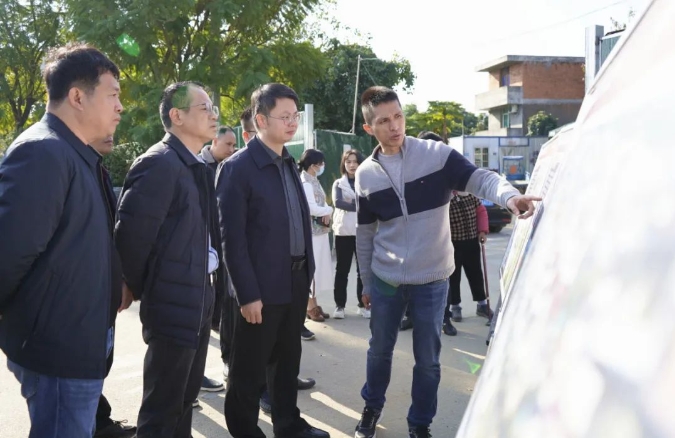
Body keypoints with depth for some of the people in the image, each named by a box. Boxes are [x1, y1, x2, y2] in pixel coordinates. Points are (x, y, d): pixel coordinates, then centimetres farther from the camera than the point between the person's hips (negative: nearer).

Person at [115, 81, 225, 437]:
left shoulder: (197, 167, 12)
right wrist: (140, 288, -8)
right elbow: (131, 233, -20)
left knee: (185, 397, 20)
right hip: (174, 300, -9)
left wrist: (213, 279, 11)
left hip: (200, 296, 9)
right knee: (162, 408, 3)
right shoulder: (159, 163, -17)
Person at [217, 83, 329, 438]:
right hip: (262, 286, -7)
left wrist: (308, 272, 11)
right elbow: (232, 238, -15)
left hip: (296, 280, 7)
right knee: (249, 369, 7)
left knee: (288, 359, 20)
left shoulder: (289, 164, 10)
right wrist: (247, 293, -17)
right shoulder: (237, 168, -13)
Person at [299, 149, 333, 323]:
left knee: (317, 268, 12)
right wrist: (329, 210, -4)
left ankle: (314, 304, 20)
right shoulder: (305, 183, -13)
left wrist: (326, 213, -8)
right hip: (311, 232, -9)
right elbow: (311, 208, -20)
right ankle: (310, 307, 6)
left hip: (319, 231, 9)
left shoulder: (314, 181, 15)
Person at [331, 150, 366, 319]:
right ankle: (340, 305, 9)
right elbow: (337, 202, -9)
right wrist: (359, 205, -12)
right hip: (343, 231, 0)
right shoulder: (338, 183, 8)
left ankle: (363, 304, 12)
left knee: (363, 269, 3)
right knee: (342, 269, 3)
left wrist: (350, 202, -13)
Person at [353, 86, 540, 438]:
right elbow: (365, 233, 8)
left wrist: (510, 196, -38)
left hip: (431, 280, -2)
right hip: (385, 281, 2)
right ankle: (372, 407, 41)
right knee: (379, 350, 17)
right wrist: (366, 282, 12)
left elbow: (479, 178, -16)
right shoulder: (365, 175, -1)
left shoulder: (436, 154, -9)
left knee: (427, 359, 9)